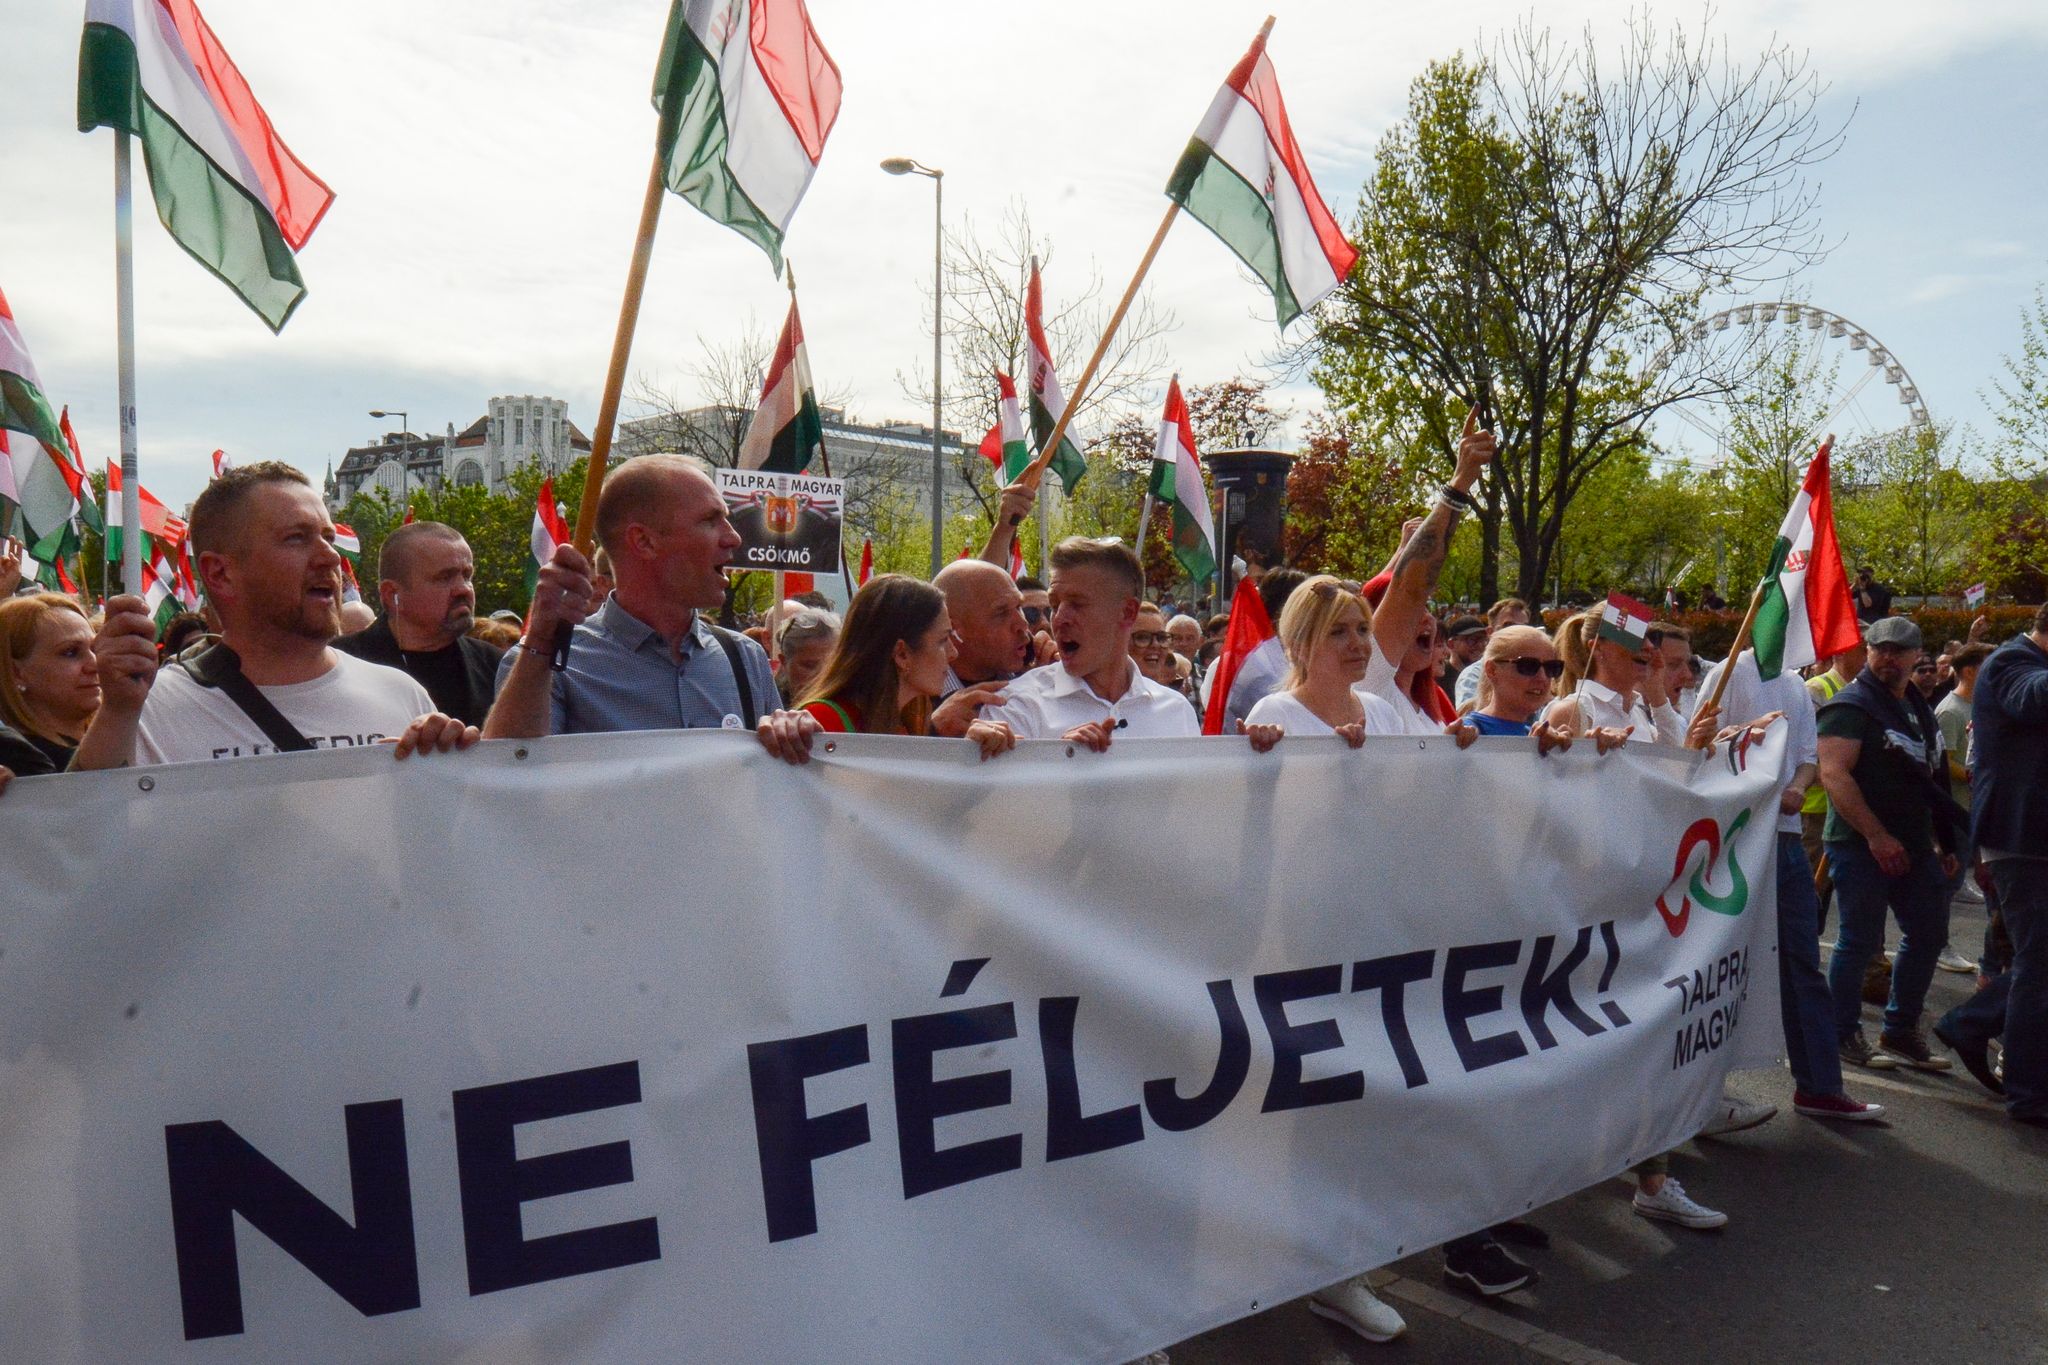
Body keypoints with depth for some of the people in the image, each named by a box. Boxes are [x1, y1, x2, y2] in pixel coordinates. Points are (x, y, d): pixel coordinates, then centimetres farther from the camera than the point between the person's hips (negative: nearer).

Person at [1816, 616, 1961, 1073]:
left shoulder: (1920, 709, 16)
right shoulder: (1851, 705, -10)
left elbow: (1931, 778, 23)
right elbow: (1834, 773, -21)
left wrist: (1946, 843, 18)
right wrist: (1876, 836, -24)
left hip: (1913, 845, 8)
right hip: (1861, 845, -8)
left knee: (1928, 933, 13)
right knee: (1860, 941, -2)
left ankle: (1901, 1032, 26)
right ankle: (1843, 1036, 11)